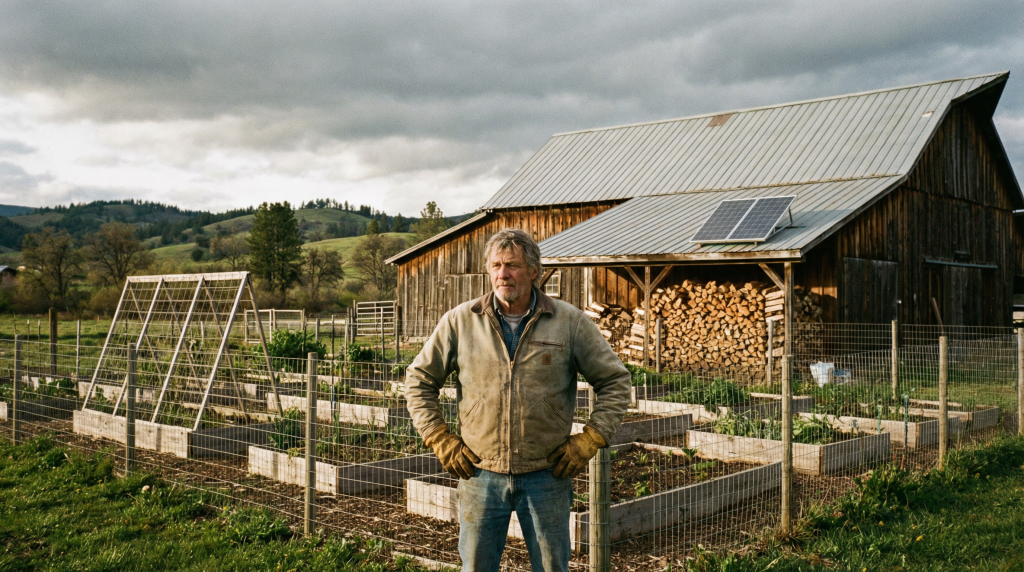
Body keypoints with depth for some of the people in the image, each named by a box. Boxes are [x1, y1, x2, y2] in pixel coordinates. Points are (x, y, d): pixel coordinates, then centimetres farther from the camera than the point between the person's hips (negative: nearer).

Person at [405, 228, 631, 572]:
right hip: (481, 474, 1)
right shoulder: (460, 321, -1)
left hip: (546, 475, 0)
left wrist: (589, 441, -3)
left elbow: (615, 381, 3)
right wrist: (440, 440, 1)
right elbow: (419, 380, 8)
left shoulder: (570, 323, -3)